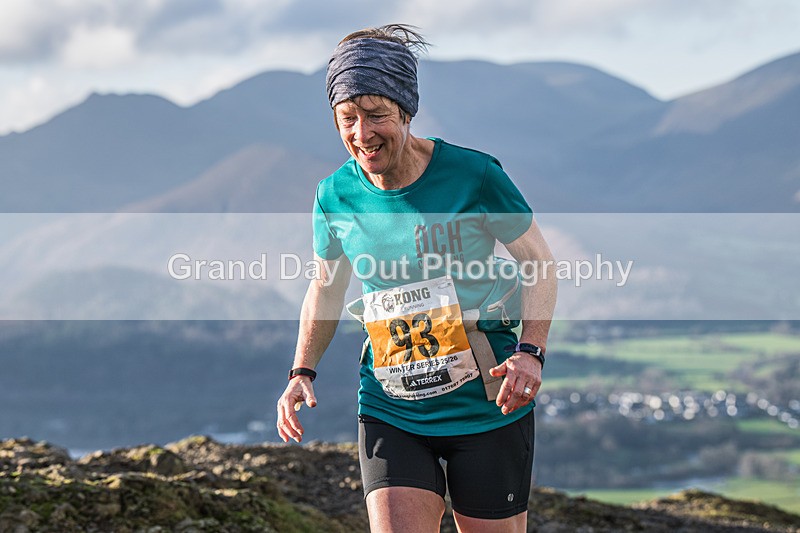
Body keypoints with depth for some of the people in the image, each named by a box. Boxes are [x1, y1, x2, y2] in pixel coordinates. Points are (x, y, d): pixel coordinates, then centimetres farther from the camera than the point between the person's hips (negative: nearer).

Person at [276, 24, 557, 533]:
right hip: (391, 411, 2)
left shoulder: (472, 174, -11)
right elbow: (326, 286, 16)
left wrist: (530, 352, -15)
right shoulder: (336, 195, -1)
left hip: (487, 409, -2)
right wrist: (303, 371, 3)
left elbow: (539, 262, -1)